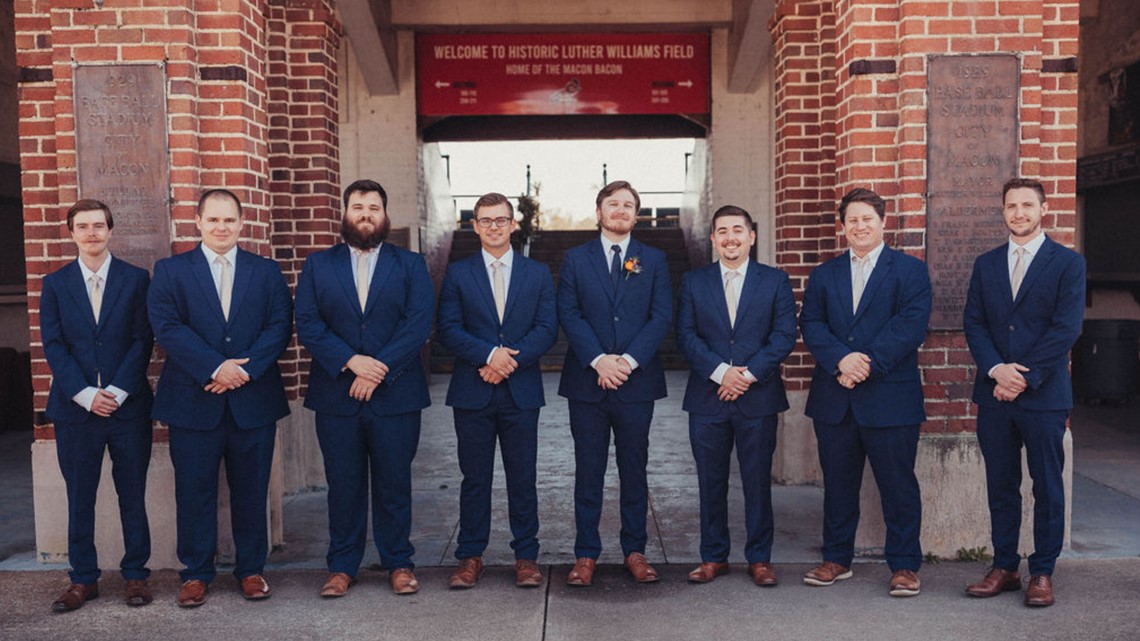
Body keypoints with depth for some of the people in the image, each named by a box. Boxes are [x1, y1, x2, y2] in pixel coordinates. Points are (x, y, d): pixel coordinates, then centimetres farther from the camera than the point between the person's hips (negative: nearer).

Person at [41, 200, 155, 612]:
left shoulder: (135, 279, 4)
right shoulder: (55, 284, 8)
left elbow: (143, 340, -2)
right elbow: (53, 345, 1)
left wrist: (117, 392, -11)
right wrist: (85, 394, -10)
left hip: (128, 405, -1)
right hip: (75, 409, 1)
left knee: (133, 496, 6)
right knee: (79, 498, 7)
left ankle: (135, 574, 17)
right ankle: (83, 579, 18)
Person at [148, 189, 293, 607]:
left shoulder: (266, 272, 9)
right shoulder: (170, 271, 6)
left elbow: (279, 327, 0)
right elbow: (167, 327, -6)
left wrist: (245, 369, -14)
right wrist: (215, 367, -16)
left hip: (253, 399, 1)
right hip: (193, 401, -1)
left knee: (251, 490, 8)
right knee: (194, 491, 5)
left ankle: (251, 569, 21)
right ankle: (196, 573, 19)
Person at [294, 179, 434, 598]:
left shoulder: (410, 265, 6)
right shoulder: (318, 265, 9)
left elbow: (419, 324, -5)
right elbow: (307, 325, -1)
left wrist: (379, 369, -15)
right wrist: (350, 361, -15)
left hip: (394, 394, -1)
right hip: (335, 395, 1)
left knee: (394, 483, 7)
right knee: (343, 485, 8)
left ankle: (398, 563, 20)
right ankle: (342, 566, 20)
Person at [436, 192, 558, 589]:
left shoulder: (538, 274, 9)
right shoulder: (458, 274, 6)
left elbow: (547, 329, 0)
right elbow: (448, 329, -3)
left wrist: (510, 359, -13)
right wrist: (489, 355, -17)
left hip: (521, 391, 1)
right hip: (472, 392, 0)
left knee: (522, 478, 6)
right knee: (475, 477, 6)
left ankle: (526, 556, 16)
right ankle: (470, 556, 17)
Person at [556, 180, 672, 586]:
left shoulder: (653, 260, 9)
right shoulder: (575, 260, 8)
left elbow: (662, 316, 0)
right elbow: (568, 315, -1)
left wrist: (629, 360, -12)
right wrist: (598, 360, -14)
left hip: (637, 381, 1)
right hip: (587, 381, 0)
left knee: (634, 470, 8)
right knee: (588, 471, 5)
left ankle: (634, 551, 18)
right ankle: (586, 554, 13)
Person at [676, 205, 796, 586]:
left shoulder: (775, 281, 6)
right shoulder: (694, 282, 8)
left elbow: (785, 335, -2)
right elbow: (686, 335, 0)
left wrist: (748, 374, -12)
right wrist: (720, 371, -13)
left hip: (758, 397, -1)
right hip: (707, 397, 1)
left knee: (758, 481, 5)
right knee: (711, 482, 7)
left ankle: (759, 558, 18)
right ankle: (713, 557, 19)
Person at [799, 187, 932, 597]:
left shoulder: (910, 271, 3)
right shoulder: (823, 275, 13)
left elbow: (910, 325, -10)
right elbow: (811, 325, 2)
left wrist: (868, 363, -18)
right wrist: (842, 359, -16)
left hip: (890, 397, -3)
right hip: (834, 399, 3)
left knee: (898, 484, 3)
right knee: (838, 483, 12)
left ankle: (904, 566, 16)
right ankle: (836, 559, 24)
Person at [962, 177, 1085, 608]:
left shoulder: (1068, 263, 0)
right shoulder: (986, 264, 12)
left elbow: (1066, 328, -8)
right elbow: (973, 323, 6)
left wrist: (1024, 377, -13)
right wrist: (996, 369, -11)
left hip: (1044, 395, -3)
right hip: (994, 394, 4)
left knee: (1047, 488, 5)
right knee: (1001, 487, 9)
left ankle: (1042, 573, 15)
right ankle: (1004, 568, 19)